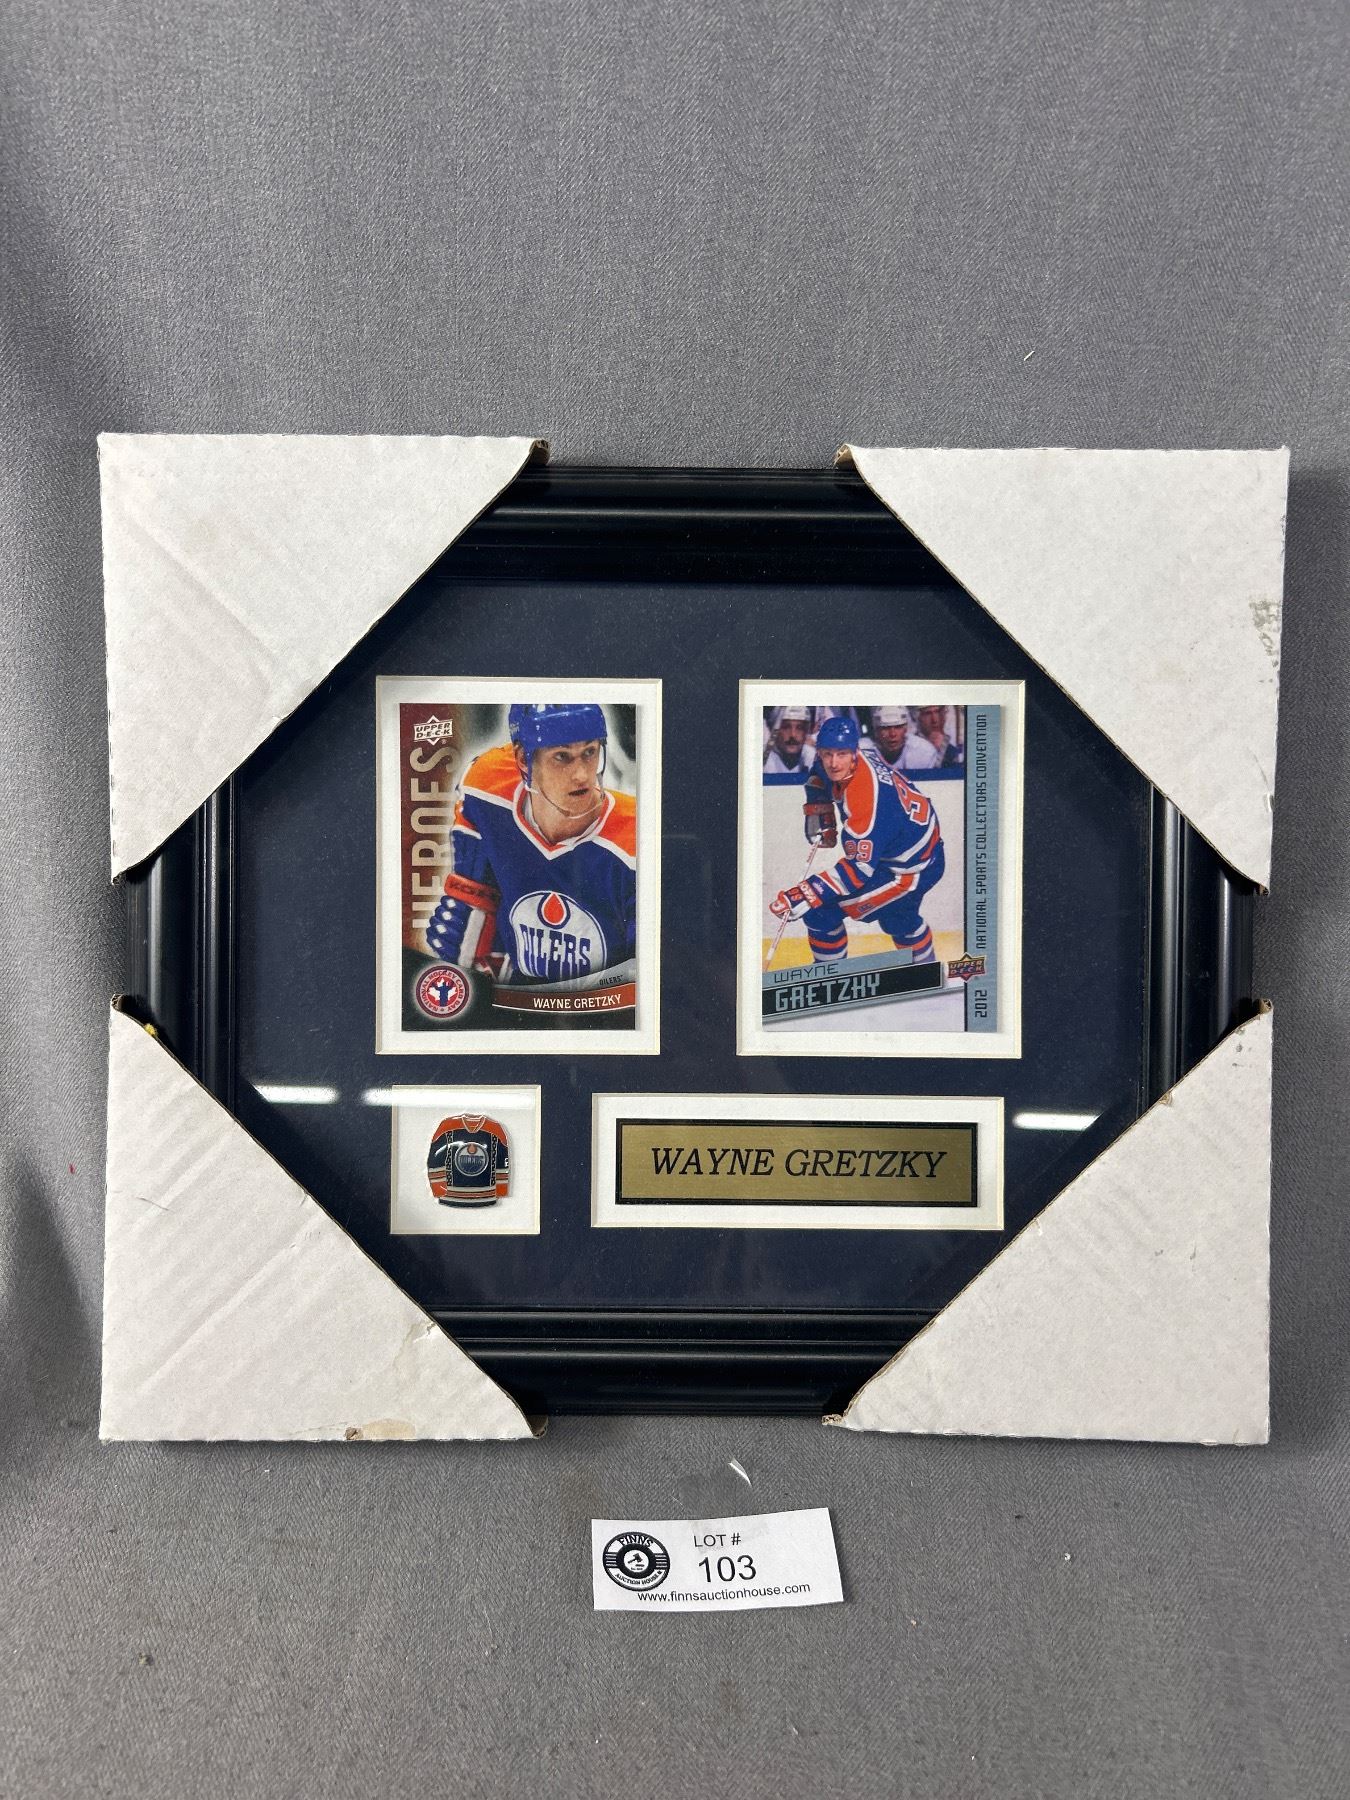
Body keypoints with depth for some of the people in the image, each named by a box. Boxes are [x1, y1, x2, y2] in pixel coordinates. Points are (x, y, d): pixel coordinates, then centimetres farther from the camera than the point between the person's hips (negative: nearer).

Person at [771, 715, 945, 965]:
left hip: (911, 870, -10)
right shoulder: (865, 755, -10)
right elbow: (820, 774, 15)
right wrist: (819, 812, 2)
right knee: (898, 919, 35)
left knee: (821, 912, -13)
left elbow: (861, 867, -36)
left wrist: (807, 894, -39)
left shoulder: (865, 798, -36)